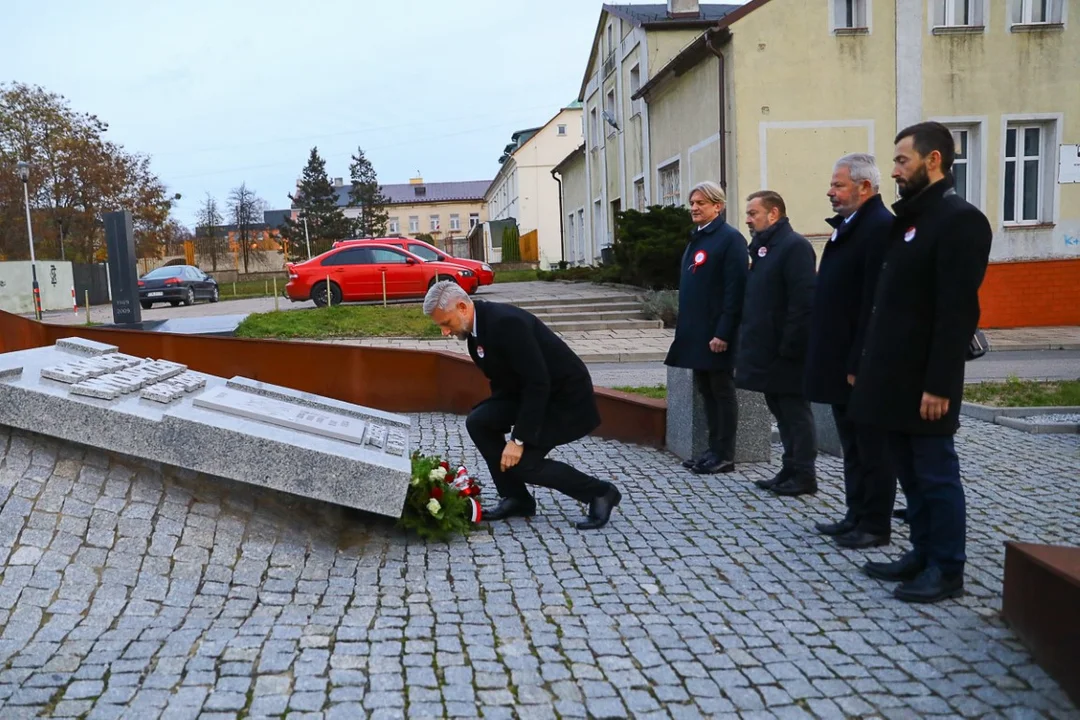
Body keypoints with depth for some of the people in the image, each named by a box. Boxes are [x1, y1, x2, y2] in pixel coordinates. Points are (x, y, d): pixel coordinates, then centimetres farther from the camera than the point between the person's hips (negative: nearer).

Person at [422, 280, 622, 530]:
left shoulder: (506, 322, -29)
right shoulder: (475, 328, 0)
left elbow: (538, 383, -30)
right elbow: (502, 380, 11)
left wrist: (518, 439, -27)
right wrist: (502, 423, 7)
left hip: (565, 395, -9)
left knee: (523, 462, -14)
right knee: (478, 422, -4)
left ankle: (599, 492, 4)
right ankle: (516, 498, 8)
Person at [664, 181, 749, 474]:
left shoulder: (730, 238, -11)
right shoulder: (696, 239, 14)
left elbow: (735, 289, -17)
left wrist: (722, 333, -21)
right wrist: (685, 327, 14)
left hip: (716, 332, -8)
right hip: (696, 331, 8)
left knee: (722, 391, 1)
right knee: (705, 390, 13)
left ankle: (725, 456, 10)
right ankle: (714, 449, 22)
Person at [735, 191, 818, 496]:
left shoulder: (794, 246, -13)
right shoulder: (764, 247, 16)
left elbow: (804, 301, -21)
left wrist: (790, 346, -22)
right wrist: (750, 342, 14)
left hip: (785, 352, -9)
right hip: (766, 350, 9)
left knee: (795, 413, 0)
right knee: (781, 413, 15)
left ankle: (804, 475, 10)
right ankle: (790, 470, 24)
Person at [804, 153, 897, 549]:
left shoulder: (880, 227, -16)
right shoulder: (847, 225, 14)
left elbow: (876, 303, -22)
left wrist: (859, 364, -22)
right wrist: (842, 362, 15)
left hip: (861, 364, -9)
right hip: (841, 361, 9)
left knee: (871, 449, 4)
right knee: (852, 446, 17)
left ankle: (875, 526, 15)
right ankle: (857, 516, 28)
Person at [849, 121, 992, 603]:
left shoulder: (959, 220, -13)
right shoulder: (908, 218, 15)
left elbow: (958, 311, -19)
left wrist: (939, 384, -21)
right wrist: (869, 364, 14)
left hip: (924, 381, -9)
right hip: (895, 376, 9)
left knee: (936, 474, 2)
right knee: (910, 474, 16)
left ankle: (946, 570, 14)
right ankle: (922, 554, 28)